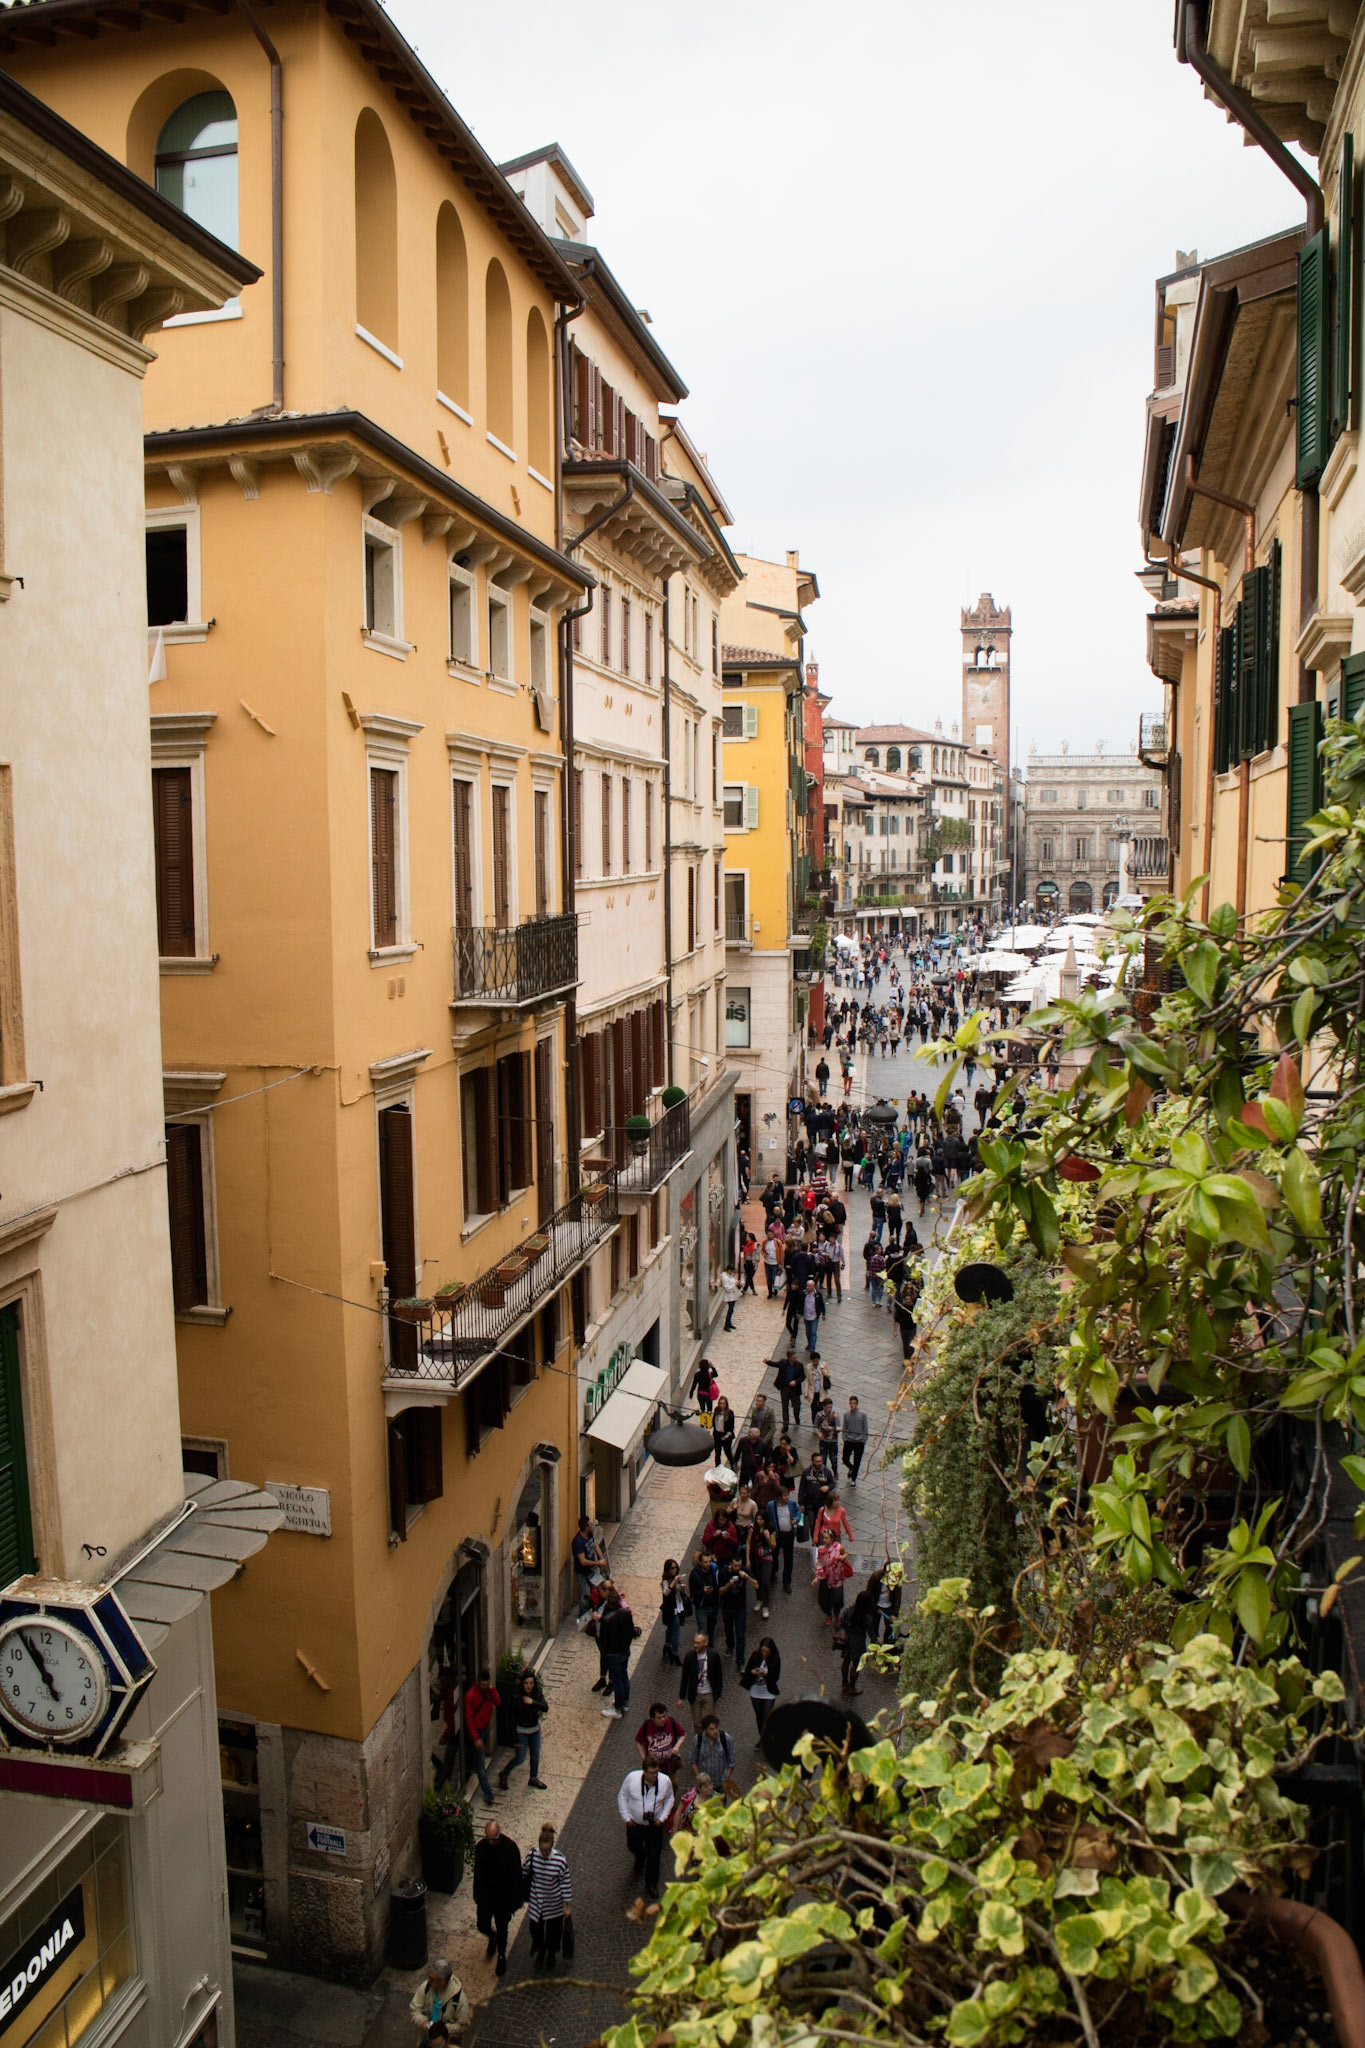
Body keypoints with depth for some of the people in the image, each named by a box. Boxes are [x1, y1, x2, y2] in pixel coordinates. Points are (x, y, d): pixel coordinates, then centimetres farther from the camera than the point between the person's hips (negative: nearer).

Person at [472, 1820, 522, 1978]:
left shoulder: (510, 1847, -23)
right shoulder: (481, 1847, -15)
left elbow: (516, 1875, -13)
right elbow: (478, 1874, 0)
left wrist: (517, 1899, -9)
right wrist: (477, 1897, 8)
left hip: (504, 1897, -2)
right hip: (486, 1895, 2)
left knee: (502, 1928, 13)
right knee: (483, 1926, 11)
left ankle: (501, 1956, 39)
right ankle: (493, 1937, 46)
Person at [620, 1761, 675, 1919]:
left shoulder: (665, 1781, -23)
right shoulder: (631, 1778, -27)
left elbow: (669, 1799, -3)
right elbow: (622, 1797, -10)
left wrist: (662, 1817, -9)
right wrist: (626, 1817, -10)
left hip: (655, 1825, -1)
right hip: (635, 1823, 1)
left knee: (654, 1856, 7)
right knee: (634, 1847, 25)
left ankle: (651, 1885, 31)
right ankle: (640, 1860, 61)